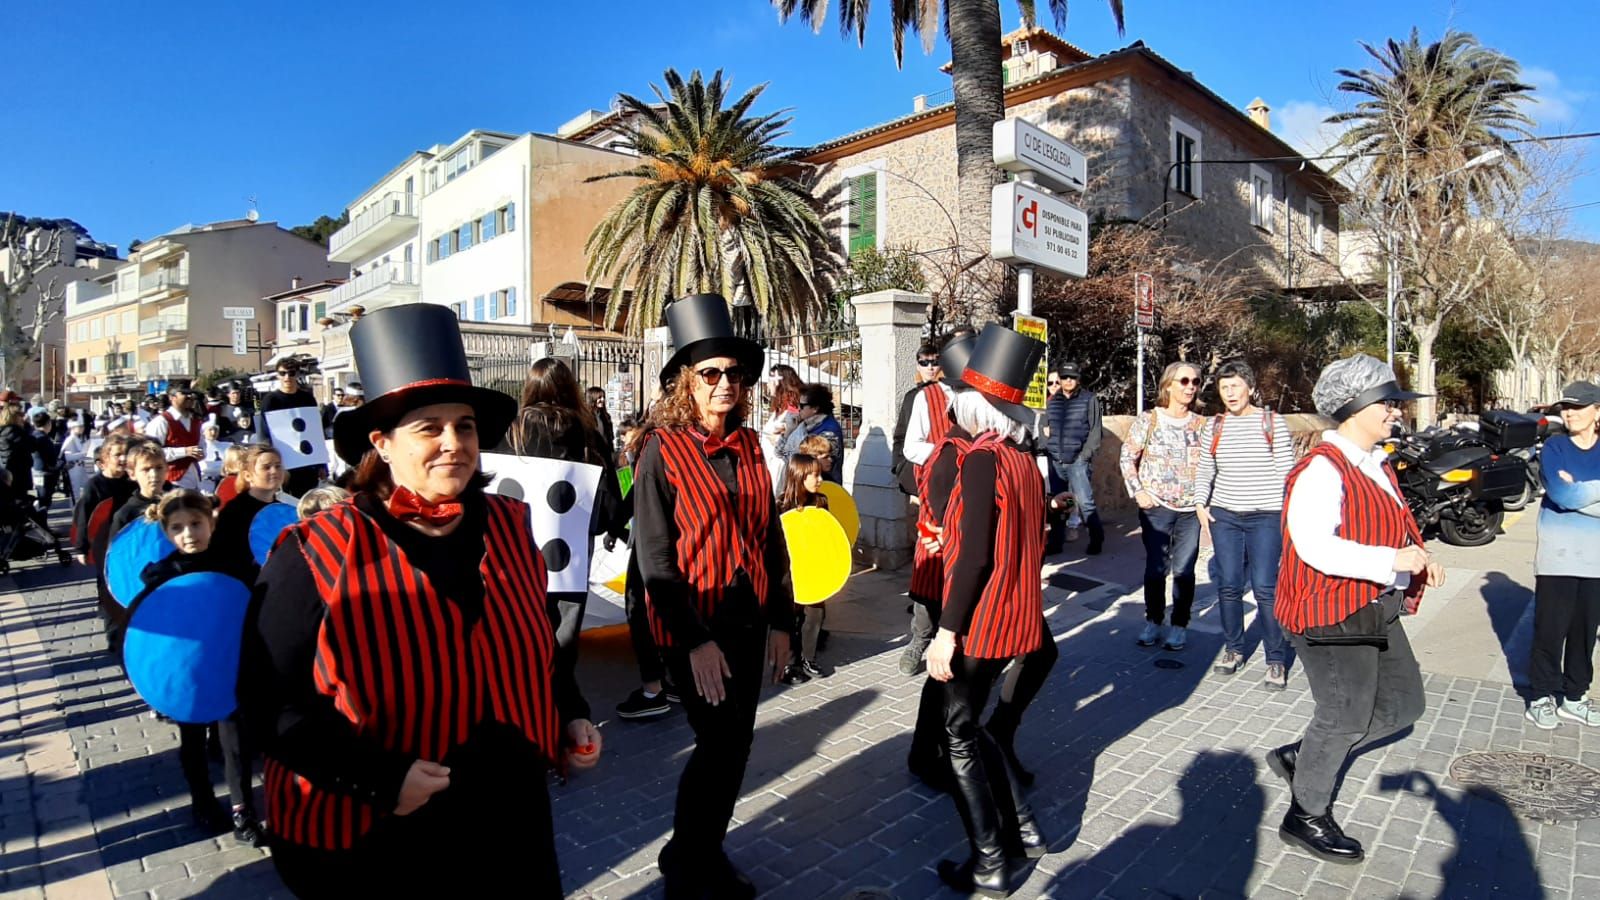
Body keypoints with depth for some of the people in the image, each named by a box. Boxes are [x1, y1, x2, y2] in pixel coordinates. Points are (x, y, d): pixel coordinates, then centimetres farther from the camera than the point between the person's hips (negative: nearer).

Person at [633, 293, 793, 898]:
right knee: (720, 743, 0)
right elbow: (654, 557, -12)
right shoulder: (663, 450, -10)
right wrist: (695, 641, -16)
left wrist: (781, 620, 7)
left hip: (749, 622, 5)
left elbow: (771, 537, 10)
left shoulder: (748, 447, 6)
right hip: (695, 629, -5)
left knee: (734, 743, 14)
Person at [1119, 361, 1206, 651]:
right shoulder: (1148, 420, -2)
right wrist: (1137, 491, -8)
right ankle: (1153, 621, 20)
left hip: (1191, 510, 2)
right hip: (1156, 507, -2)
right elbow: (1128, 457, 1)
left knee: (1184, 570, 6)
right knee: (1156, 568, 4)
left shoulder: (1201, 424, 5)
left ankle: (1180, 625, 19)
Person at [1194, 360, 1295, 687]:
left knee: (1265, 588, -6)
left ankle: (1277, 661, 5)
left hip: (1266, 517, -3)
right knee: (1228, 586, 7)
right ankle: (1233, 650, 21)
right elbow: (1204, 471, 13)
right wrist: (1200, 503, 1)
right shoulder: (1213, 426, 8)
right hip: (1224, 515, 3)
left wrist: (1287, 512, -8)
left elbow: (1286, 471, -1)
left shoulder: (1273, 423, -1)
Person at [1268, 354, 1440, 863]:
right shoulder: (1323, 469, -21)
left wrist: (1418, 561, 4)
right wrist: (1392, 560, -29)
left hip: (1376, 611, 10)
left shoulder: (1377, 466, 11)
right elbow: (1314, 545, -30)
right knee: (1345, 718, 2)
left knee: (1402, 704, 17)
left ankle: (1298, 758, 29)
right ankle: (1306, 817, 23)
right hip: (1333, 614, -10)